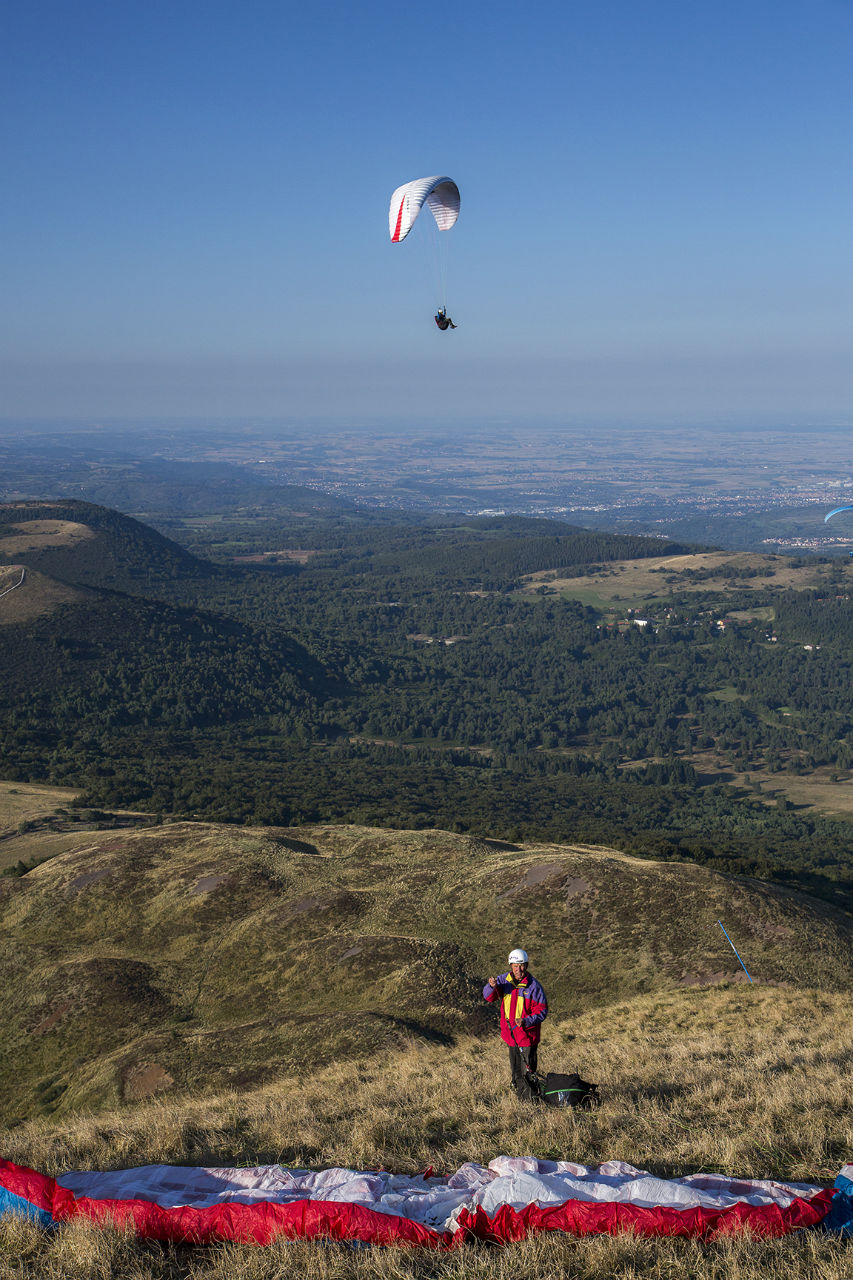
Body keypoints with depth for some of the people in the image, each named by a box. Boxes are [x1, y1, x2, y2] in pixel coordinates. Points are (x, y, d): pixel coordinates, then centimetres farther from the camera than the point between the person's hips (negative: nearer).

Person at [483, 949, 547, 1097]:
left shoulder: (533, 986, -13)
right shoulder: (504, 980, -1)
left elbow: (542, 1011, -11)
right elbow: (489, 997, -4)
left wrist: (526, 1021, -27)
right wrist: (492, 986, -27)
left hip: (527, 1035, -5)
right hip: (510, 1034, 5)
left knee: (527, 1072, -4)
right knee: (516, 1072, 18)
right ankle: (520, 1101, 34)